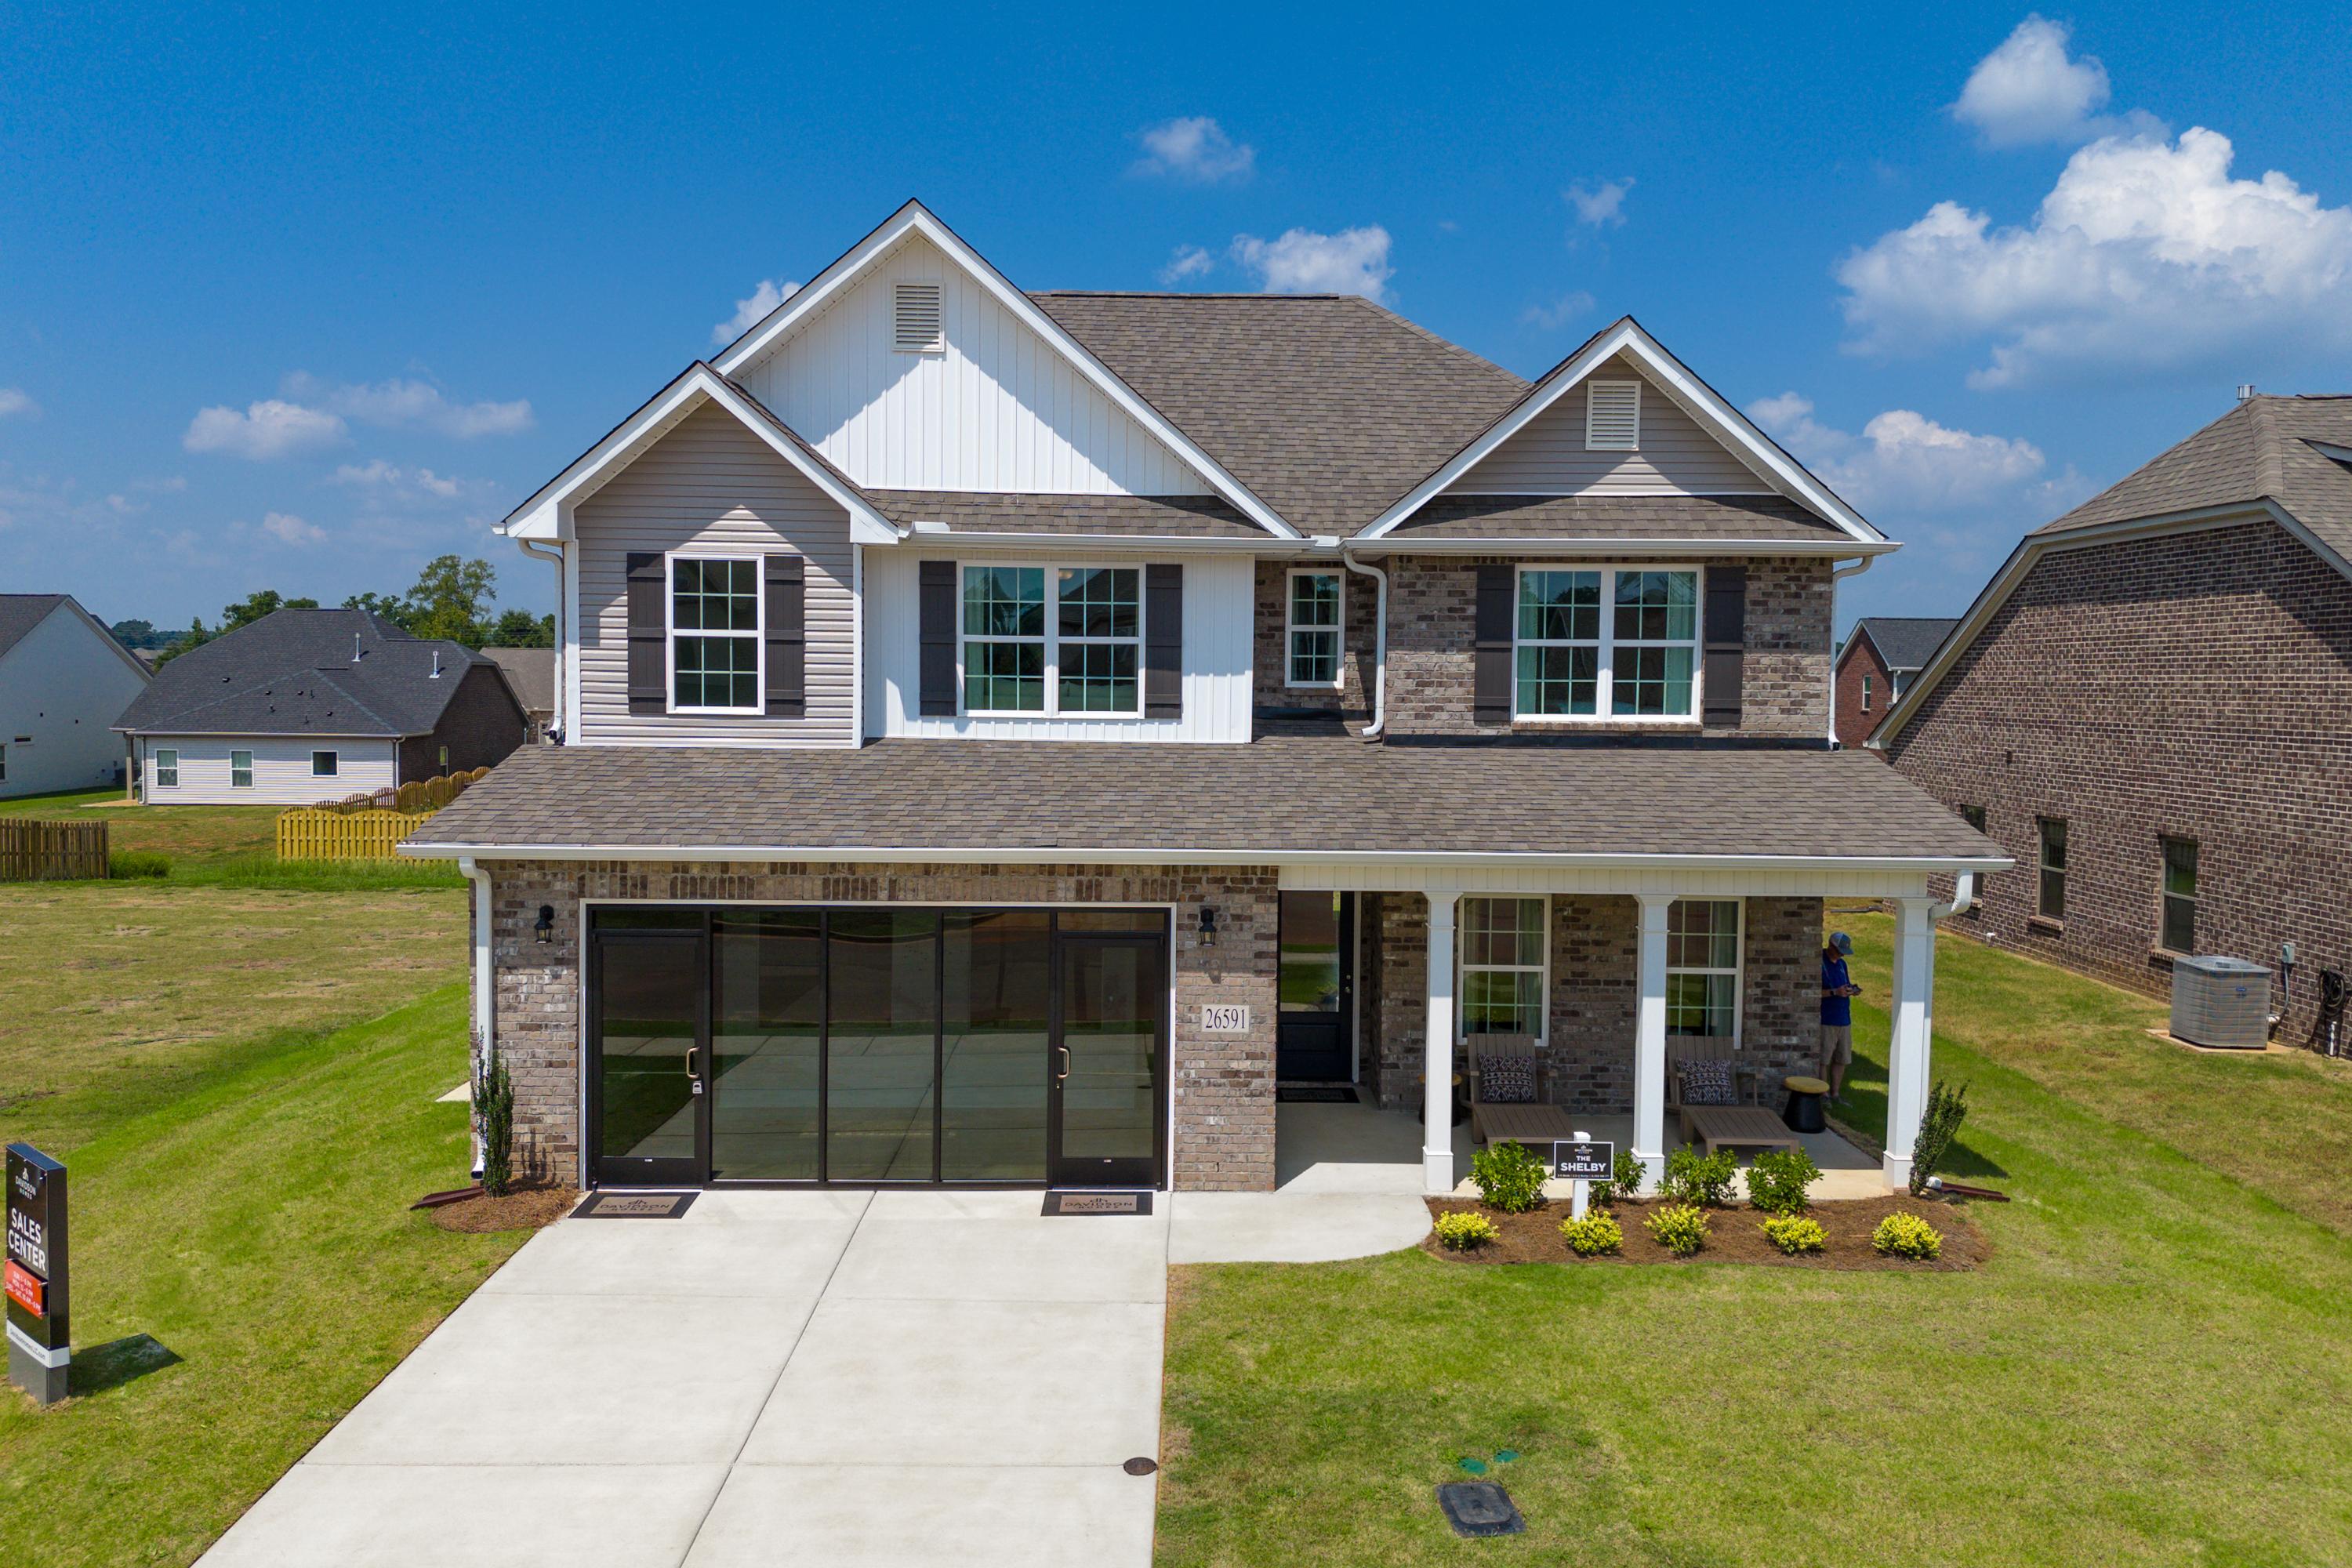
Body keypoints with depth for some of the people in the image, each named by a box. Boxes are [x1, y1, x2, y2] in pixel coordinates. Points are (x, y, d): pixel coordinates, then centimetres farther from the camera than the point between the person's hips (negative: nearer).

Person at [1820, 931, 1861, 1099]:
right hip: (1826, 1021, -8)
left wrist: (1852, 990, 1)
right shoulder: (1819, 963, -10)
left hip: (1844, 1020, 8)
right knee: (1823, 1060, -3)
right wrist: (1835, 992, -23)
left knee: (1842, 1059, 10)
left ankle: (1835, 1095, 19)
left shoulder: (1842, 964, 15)